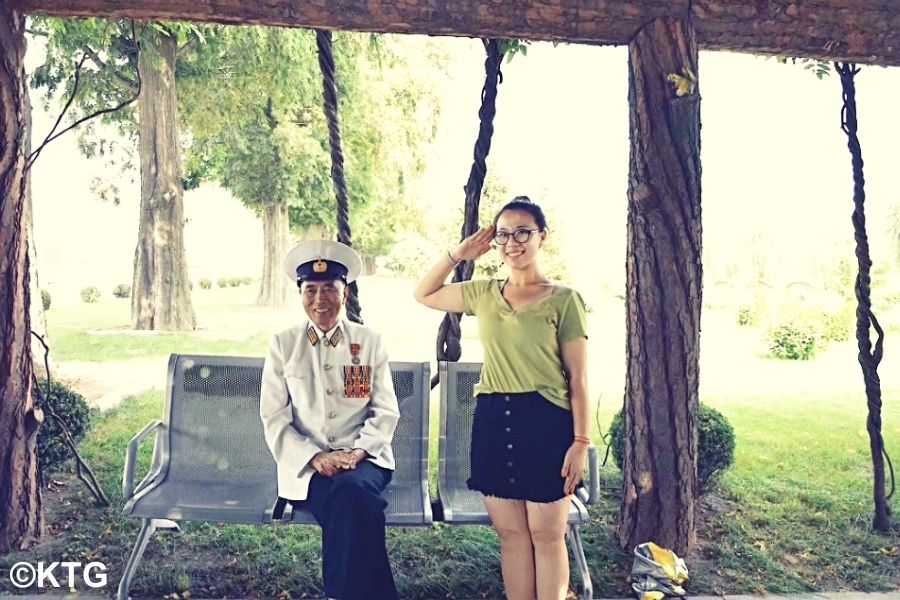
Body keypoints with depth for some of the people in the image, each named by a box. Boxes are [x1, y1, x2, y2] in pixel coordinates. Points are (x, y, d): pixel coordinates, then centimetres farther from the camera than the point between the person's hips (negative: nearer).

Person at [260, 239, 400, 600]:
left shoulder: (370, 342, 8)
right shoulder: (283, 344, 6)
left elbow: (386, 411, 5)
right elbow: (274, 418, 2)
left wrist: (358, 451, -12)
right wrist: (315, 457, -12)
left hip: (364, 459, 1)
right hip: (307, 463, -1)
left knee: (349, 497, -33)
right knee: (354, 503, -31)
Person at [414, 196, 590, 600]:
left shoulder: (564, 300, -4)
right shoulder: (484, 294, 8)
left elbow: (577, 379, -4)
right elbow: (424, 294, 20)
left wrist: (581, 441, -9)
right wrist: (459, 254, 9)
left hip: (545, 423, -4)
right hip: (493, 422, 4)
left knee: (546, 534, 5)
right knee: (511, 533, 12)